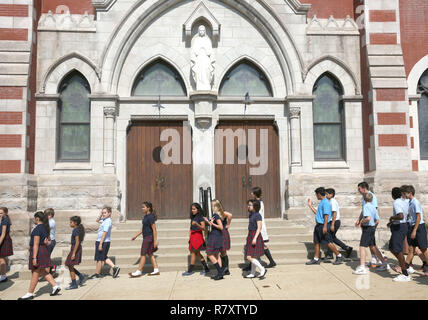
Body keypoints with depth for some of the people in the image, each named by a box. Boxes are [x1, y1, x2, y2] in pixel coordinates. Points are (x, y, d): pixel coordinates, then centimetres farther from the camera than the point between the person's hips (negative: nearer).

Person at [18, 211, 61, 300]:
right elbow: (47, 241, 17)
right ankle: (55, 286, 10)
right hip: (44, 251, 9)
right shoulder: (45, 228, 11)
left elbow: (36, 244, -20)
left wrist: (34, 257, -20)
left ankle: (30, 294, 13)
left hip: (37, 252, -9)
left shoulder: (37, 229, -17)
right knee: (43, 272, 15)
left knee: (35, 273, 2)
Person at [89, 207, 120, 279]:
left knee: (99, 258, 4)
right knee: (104, 257, 17)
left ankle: (97, 274, 17)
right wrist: (101, 214, 10)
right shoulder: (104, 220, 11)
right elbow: (97, 220, 29)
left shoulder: (107, 221, -19)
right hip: (100, 241, 10)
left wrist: (100, 244, -23)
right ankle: (115, 267, 14)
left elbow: (104, 233, -22)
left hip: (103, 242, -10)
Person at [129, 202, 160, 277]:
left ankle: (139, 271, 5)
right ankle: (156, 270, 16)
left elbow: (154, 229, -19)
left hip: (149, 237, -10)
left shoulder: (150, 217, -17)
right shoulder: (146, 216, 12)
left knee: (143, 254, -3)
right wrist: (136, 236, 23)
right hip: (146, 237, 10)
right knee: (150, 254, 12)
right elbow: (143, 228, 21)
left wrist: (155, 241, -20)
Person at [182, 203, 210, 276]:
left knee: (193, 253, -4)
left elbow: (203, 228, -16)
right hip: (193, 236, 8)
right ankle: (206, 268, 20)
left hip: (198, 236, -8)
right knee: (197, 253, 11)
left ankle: (190, 270, 4)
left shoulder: (200, 217, -10)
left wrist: (196, 224, -30)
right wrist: (190, 238, 16)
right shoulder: (193, 217, 12)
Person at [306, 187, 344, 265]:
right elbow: (317, 213, 23)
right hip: (319, 225, 10)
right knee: (317, 242, 10)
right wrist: (310, 206, 26)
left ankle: (339, 256, 11)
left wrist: (325, 227, -25)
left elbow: (326, 215, -21)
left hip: (323, 225, -10)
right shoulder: (321, 202, 16)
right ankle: (316, 259, 16)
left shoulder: (326, 202, -15)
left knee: (328, 242, -4)